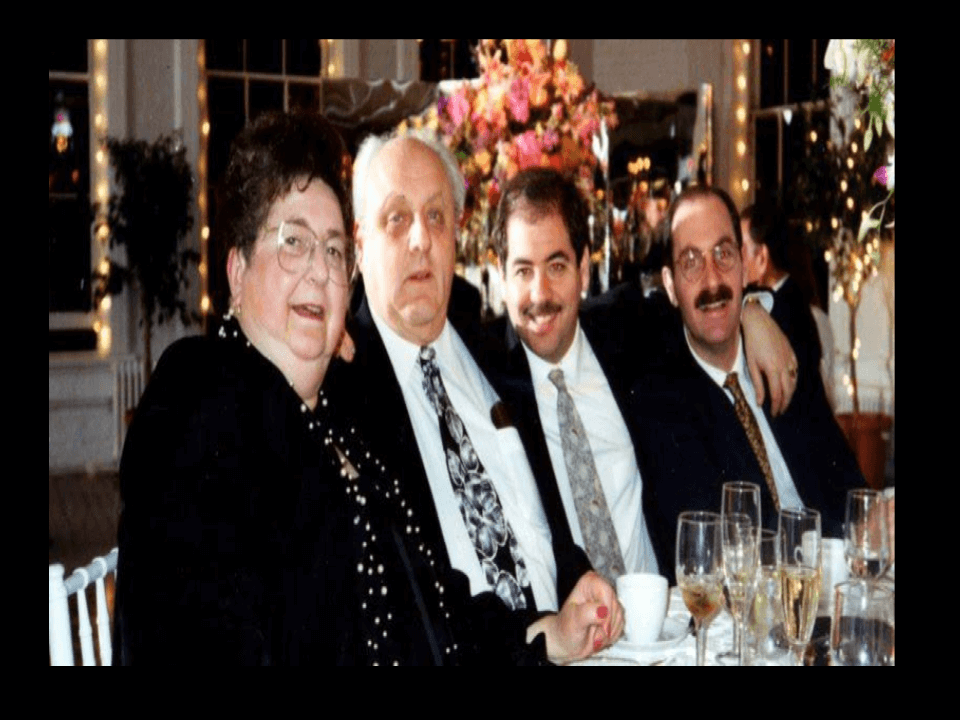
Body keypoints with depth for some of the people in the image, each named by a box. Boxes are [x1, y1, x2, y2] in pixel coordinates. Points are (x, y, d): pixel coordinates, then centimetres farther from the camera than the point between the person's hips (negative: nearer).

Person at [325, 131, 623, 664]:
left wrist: (579, 576, -1)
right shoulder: (339, 381, -8)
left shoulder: (482, 346, 14)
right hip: (463, 654, -5)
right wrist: (539, 636, -17)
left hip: (565, 641, 5)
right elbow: (396, 590, -12)